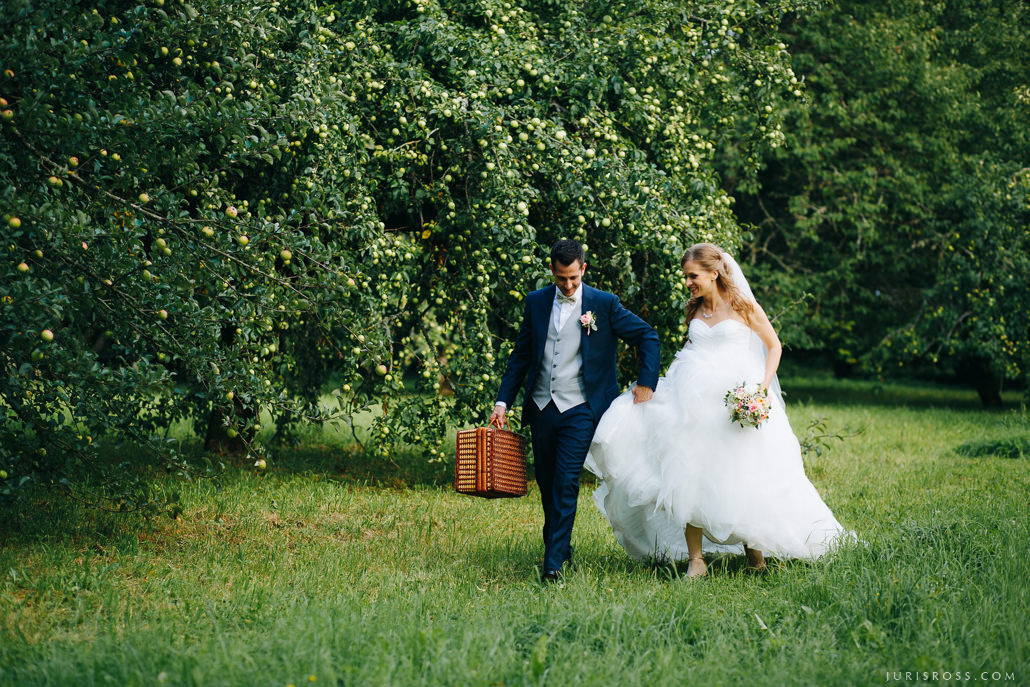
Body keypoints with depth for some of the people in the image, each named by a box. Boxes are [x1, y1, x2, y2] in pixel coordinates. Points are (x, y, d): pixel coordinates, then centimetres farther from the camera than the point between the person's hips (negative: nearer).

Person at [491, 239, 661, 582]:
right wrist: (503, 402, 6)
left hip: (579, 409, -4)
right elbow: (520, 356, 12)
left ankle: (554, 562, -10)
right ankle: (560, 546, 30)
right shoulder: (536, 302, 8)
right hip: (542, 408, 4)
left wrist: (646, 383, -4)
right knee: (547, 484, 12)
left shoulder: (604, 304, -2)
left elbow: (647, 337, 4)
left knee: (566, 483, -12)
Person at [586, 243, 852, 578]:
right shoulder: (694, 311, 12)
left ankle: (752, 542, 22)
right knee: (689, 478, -5)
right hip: (693, 398, 4)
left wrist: (763, 387, -8)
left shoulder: (743, 306, -1)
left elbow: (773, 345, 5)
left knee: (743, 480, -3)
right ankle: (695, 559, -1)